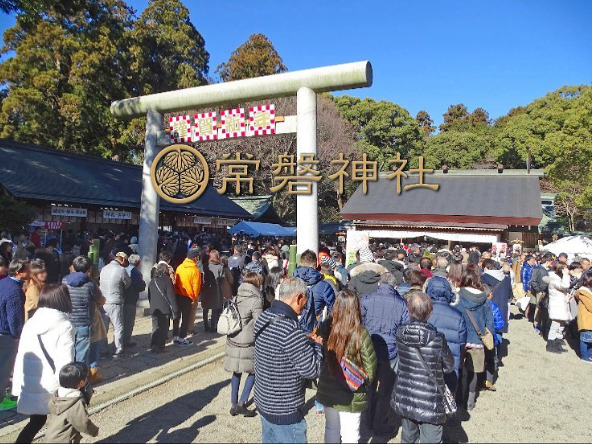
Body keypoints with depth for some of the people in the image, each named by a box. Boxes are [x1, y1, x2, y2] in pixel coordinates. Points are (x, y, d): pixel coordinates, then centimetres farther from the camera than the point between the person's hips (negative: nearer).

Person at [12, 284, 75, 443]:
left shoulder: (30, 323, 1)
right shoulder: (65, 326, -16)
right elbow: (65, 363, -19)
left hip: (30, 385, 5)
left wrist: (18, 385, 15)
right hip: (53, 388, -5)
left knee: (36, 421, 22)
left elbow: (21, 356, 6)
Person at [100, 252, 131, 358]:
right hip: (115, 303, -6)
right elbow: (128, 284, -1)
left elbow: (102, 283, 11)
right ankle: (118, 351, 11)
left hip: (103, 302, 6)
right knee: (118, 327, 6)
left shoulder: (104, 269, 7)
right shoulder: (121, 270, -13)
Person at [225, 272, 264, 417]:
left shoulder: (237, 297, 6)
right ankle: (241, 403, 4)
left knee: (237, 372, 16)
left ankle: (234, 404, 21)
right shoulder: (255, 300, -13)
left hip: (233, 340, 6)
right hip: (248, 343, -6)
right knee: (253, 371, 9)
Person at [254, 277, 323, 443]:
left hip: (264, 402, 8)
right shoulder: (290, 329, -30)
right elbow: (313, 370, -23)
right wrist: (317, 345, -6)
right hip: (284, 411, -8)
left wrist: (305, 341, 5)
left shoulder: (263, 318, -3)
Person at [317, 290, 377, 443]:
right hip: (351, 394, -3)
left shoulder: (325, 327, -14)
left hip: (327, 389, 3)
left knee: (331, 428, 24)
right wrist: (365, 385, 4)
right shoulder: (360, 334, -21)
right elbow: (370, 366, -13)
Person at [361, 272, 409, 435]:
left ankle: (370, 420, 35)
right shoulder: (401, 303, -8)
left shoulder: (366, 299, -7)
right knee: (385, 389, 15)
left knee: (369, 386, 21)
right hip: (390, 351, -1)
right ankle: (380, 425, 25)